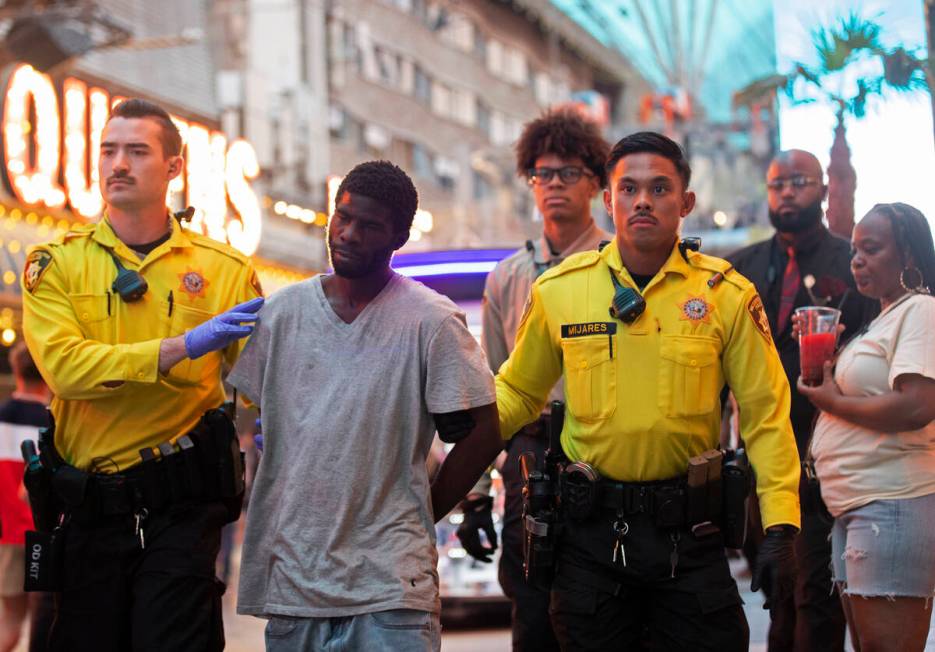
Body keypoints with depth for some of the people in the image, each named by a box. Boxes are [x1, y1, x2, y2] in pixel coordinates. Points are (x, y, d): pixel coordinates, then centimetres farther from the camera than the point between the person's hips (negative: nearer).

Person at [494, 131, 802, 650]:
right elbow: (517, 391, 10)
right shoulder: (557, 290, 0)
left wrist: (781, 527, -10)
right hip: (591, 528, 1)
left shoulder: (728, 294, -3)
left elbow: (766, 414, -3)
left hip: (687, 529, -1)